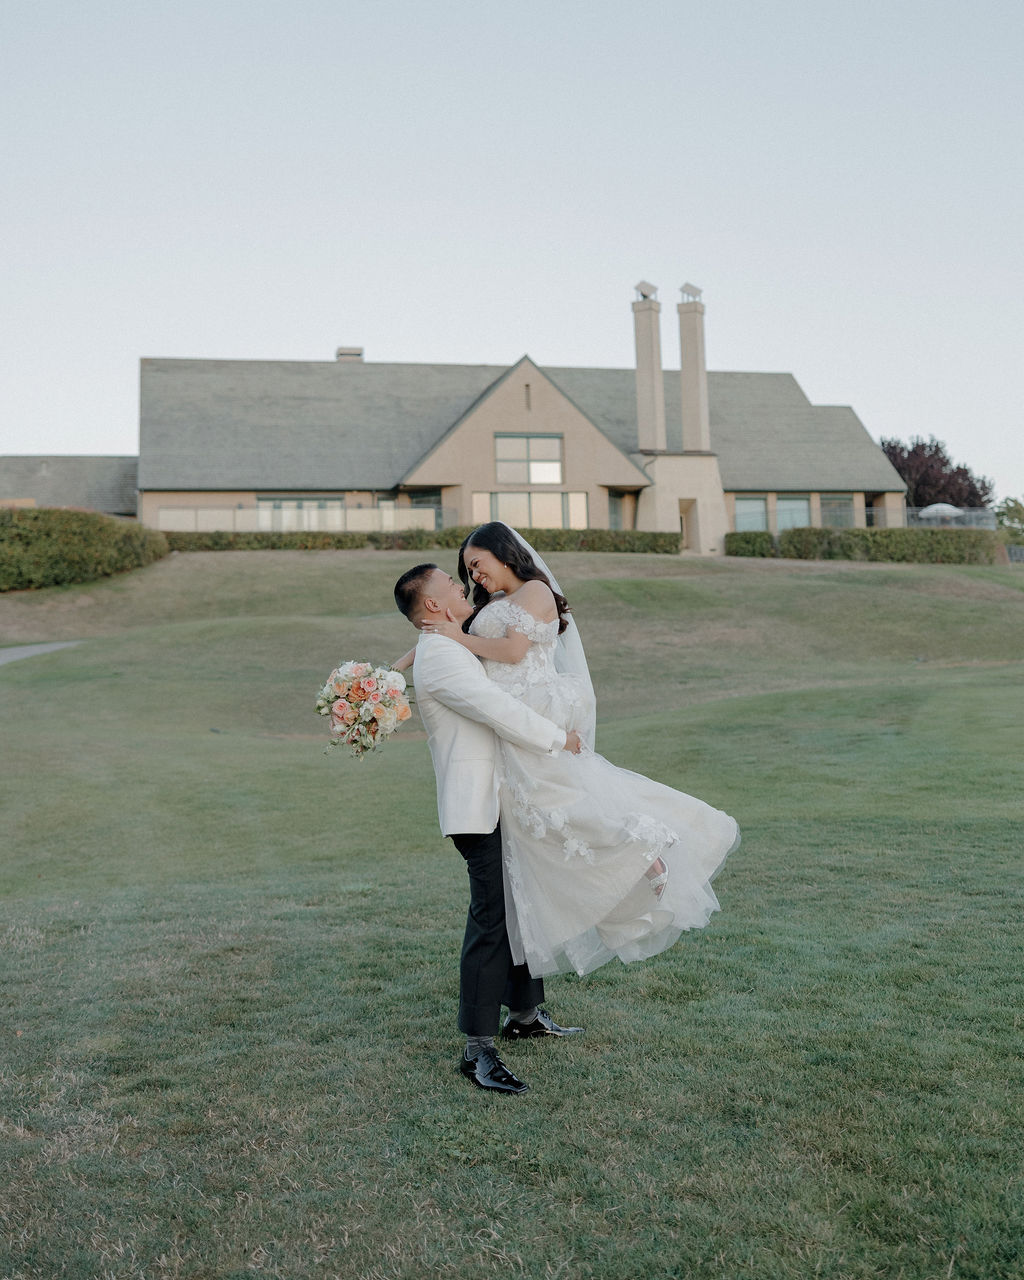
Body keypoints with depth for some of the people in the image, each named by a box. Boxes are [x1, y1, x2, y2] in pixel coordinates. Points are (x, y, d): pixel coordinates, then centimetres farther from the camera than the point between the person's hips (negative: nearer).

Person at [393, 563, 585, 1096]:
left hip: (505, 802, 11)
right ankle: (477, 1050, -5)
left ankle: (525, 1013, 32)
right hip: (480, 810, -11)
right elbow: (498, 710, -20)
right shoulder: (438, 655, -15)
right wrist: (558, 738, -10)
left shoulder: (453, 649, 19)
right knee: (491, 921, -10)